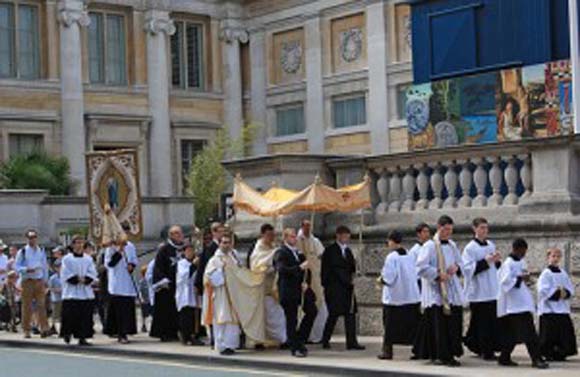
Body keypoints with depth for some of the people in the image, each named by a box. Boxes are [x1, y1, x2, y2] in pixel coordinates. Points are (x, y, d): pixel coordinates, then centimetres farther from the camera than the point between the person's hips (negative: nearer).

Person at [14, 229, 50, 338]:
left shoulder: (41, 251, 11)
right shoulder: (22, 252, 0)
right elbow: (16, 266, -1)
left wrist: (45, 280, 12)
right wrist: (26, 270, -18)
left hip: (39, 281, 2)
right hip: (27, 281, -2)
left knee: (41, 305, -8)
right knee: (27, 306, 2)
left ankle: (44, 329, -15)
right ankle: (26, 330, 9)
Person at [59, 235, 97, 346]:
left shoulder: (88, 259, 10)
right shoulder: (67, 259, 1)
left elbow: (92, 273, 3)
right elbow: (66, 275, -6)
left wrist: (84, 279, -14)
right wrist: (77, 279, -15)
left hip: (86, 293, 3)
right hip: (71, 293, -3)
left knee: (85, 316, -2)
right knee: (70, 315, -4)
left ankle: (82, 338, 1)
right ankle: (67, 333, 18)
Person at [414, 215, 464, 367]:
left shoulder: (452, 245, 14)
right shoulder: (430, 246, -8)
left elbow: (460, 262, 22)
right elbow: (422, 267, -14)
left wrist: (456, 267, -1)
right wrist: (437, 275, -21)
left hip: (452, 291, 7)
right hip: (436, 292, -7)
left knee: (454, 321, 5)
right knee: (439, 324, -8)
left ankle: (450, 353, 15)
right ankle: (441, 355, -4)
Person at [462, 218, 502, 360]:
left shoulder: (491, 245, 13)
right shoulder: (470, 248, -6)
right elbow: (468, 269, -14)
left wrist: (497, 261, 1)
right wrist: (485, 261, -19)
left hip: (492, 291, 6)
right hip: (478, 292, -6)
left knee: (492, 321, 5)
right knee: (482, 322, -7)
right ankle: (485, 351, -2)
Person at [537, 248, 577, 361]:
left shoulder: (563, 274, 13)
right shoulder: (546, 274, -5)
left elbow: (571, 289, 12)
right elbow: (543, 291, -14)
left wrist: (565, 293, -9)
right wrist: (557, 293, -16)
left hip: (563, 309, 6)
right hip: (549, 309, -6)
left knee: (565, 331, 4)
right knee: (550, 335, -6)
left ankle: (560, 353, 14)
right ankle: (548, 353, 4)